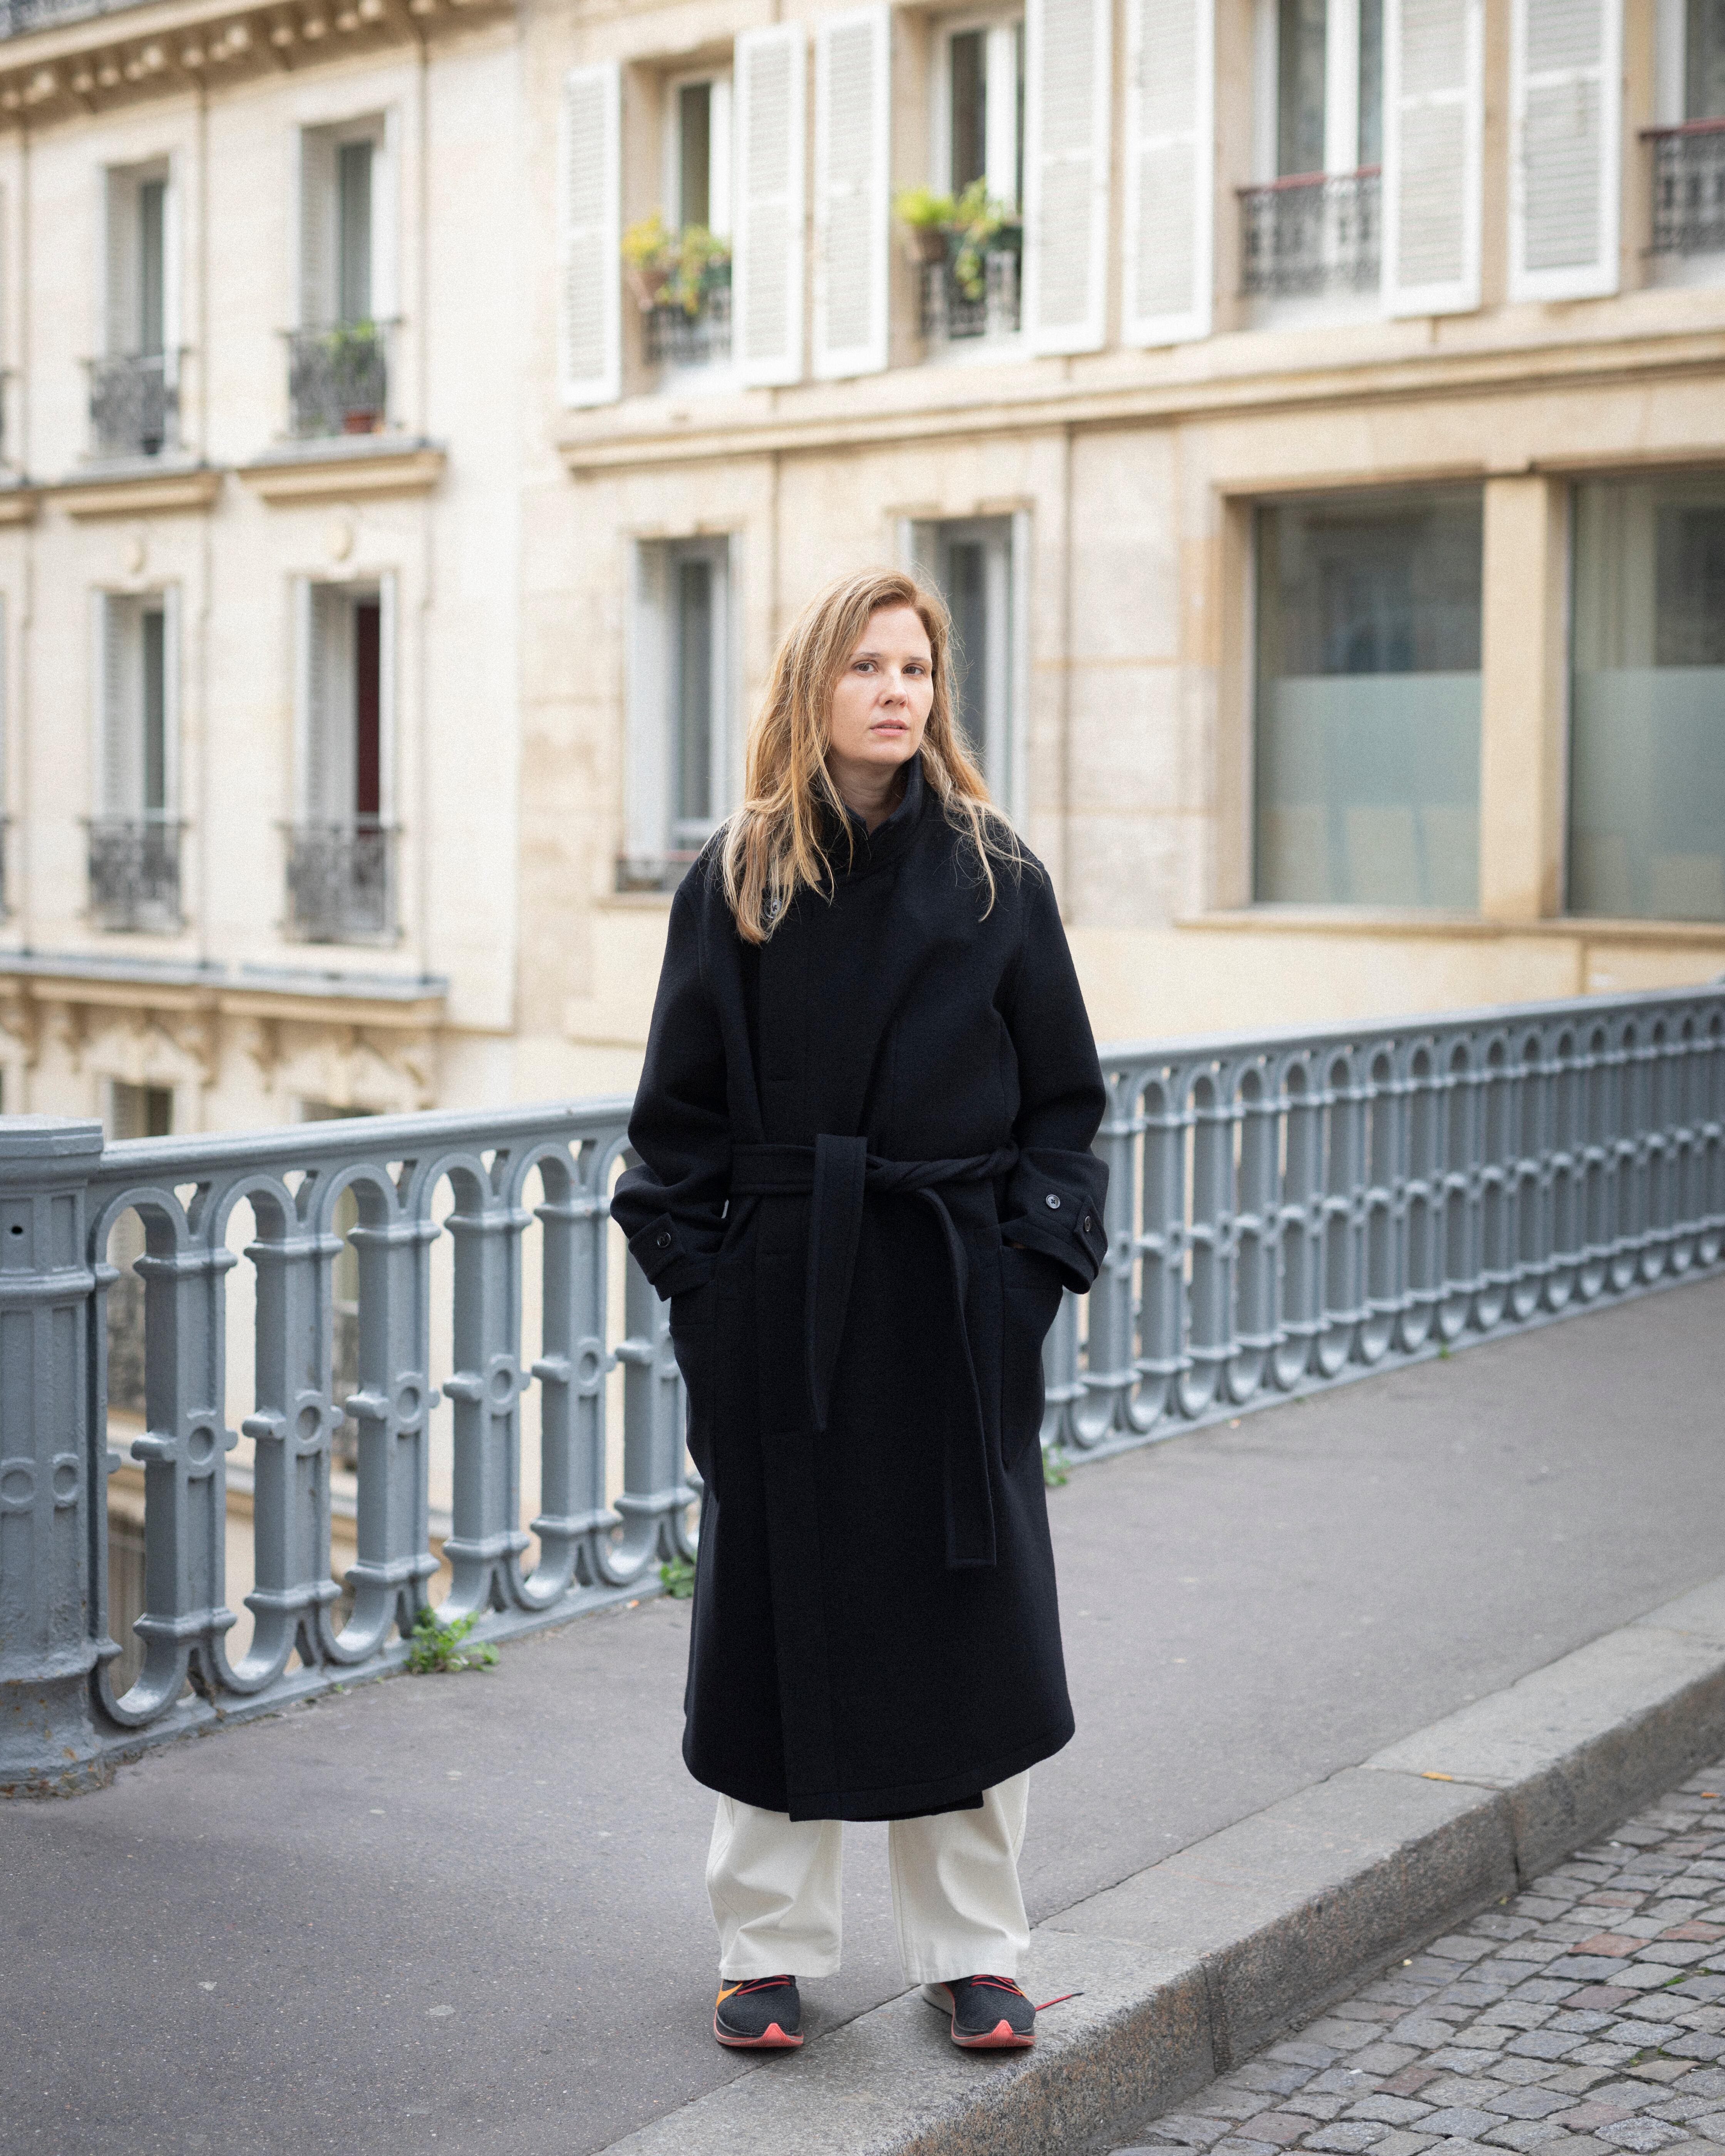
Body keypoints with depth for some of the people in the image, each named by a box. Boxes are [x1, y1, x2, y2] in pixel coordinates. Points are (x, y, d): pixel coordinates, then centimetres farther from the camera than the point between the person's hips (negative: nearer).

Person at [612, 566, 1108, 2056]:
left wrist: (1041, 1256, -5)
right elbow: (683, 1107, 3)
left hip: (952, 1302, 1)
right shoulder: (735, 881, 2)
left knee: (966, 1623, 5)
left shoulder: (996, 880, 3)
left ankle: (972, 1952, 20)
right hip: (779, 1301, 0)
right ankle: (769, 1948, 22)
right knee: (779, 1612, 6)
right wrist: (693, 1270, -5)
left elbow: (1063, 1096, 5)